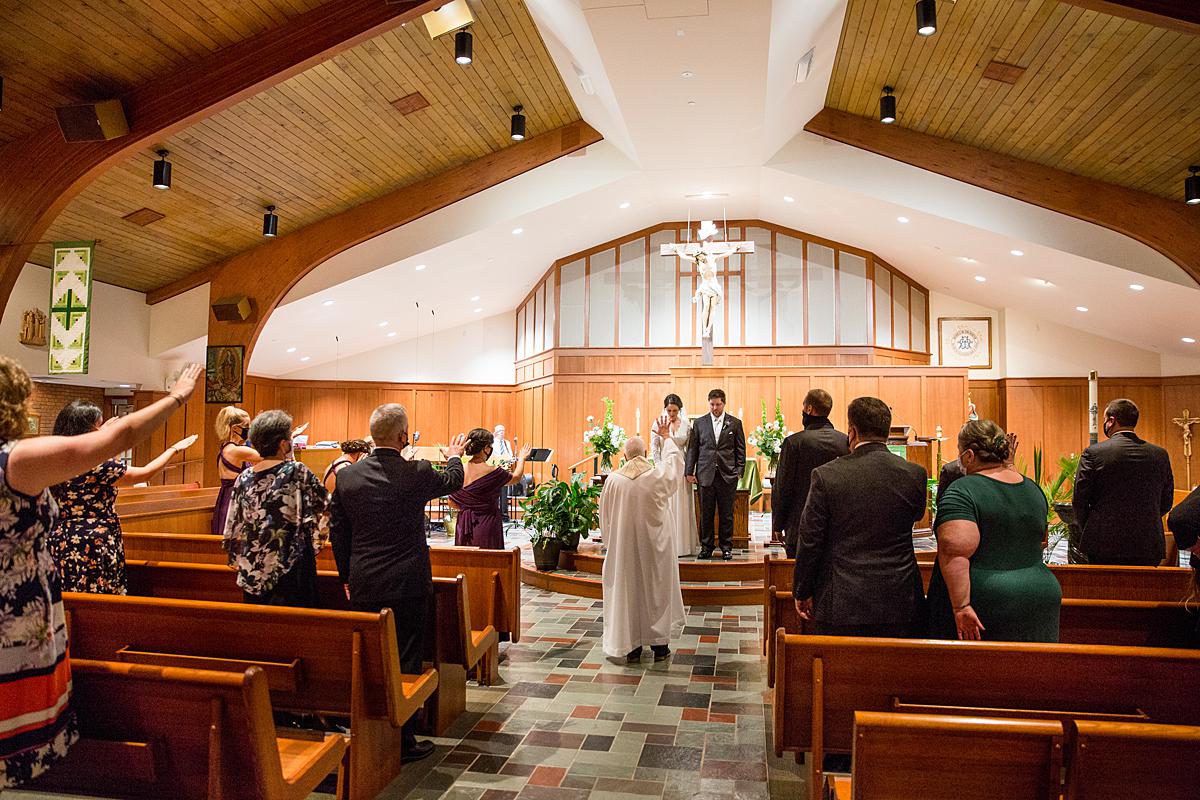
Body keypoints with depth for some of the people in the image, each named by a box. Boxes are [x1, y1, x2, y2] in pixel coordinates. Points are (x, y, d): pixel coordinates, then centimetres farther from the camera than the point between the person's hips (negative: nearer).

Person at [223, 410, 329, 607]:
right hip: (290, 570, -5)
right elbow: (325, 502, -1)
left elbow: (233, 528, 7)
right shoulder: (297, 472, -14)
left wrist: (239, 562, 21)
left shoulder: (244, 478, 0)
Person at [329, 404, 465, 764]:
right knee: (406, 663, 6)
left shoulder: (346, 476, -3)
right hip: (407, 585, -4)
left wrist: (347, 577, 16)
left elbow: (337, 532, 5)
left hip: (363, 586, 4)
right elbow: (453, 481, 9)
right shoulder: (418, 473, -13)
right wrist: (454, 456, 31)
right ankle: (403, 741, 15)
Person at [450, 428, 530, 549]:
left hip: (463, 525, 5)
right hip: (486, 525, -5)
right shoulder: (493, 472, -16)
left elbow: (452, 502, 4)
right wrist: (521, 458, 22)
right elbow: (515, 478, 5)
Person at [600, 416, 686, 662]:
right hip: (654, 545, 0)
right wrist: (666, 437, 29)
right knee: (657, 589, 13)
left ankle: (631, 647, 16)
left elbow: (605, 517, -1)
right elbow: (674, 459, 12)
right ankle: (659, 645, 20)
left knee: (628, 591, 10)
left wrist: (612, 543, 15)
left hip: (624, 546, 0)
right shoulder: (658, 474, -11)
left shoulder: (614, 480, -10)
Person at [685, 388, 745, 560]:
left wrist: (739, 471, 0)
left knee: (727, 514, 5)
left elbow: (740, 450, 6)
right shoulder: (700, 423, 6)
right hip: (705, 474, 1)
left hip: (728, 475, -1)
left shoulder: (735, 423, 5)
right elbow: (692, 449, 7)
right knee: (706, 514, 5)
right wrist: (689, 471, 2)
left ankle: (726, 547, 16)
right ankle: (706, 547, 15)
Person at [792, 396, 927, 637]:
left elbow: (810, 541, -6)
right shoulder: (915, 474, -4)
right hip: (900, 604, 2)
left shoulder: (827, 475, -11)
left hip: (841, 606, -2)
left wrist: (802, 592, 6)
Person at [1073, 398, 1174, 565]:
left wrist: (1089, 532, 9)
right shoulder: (1160, 454, 4)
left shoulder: (1093, 453, -8)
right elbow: (1166, 503, 11)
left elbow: (1080, 501, -5)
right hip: (1149, 548, 4)